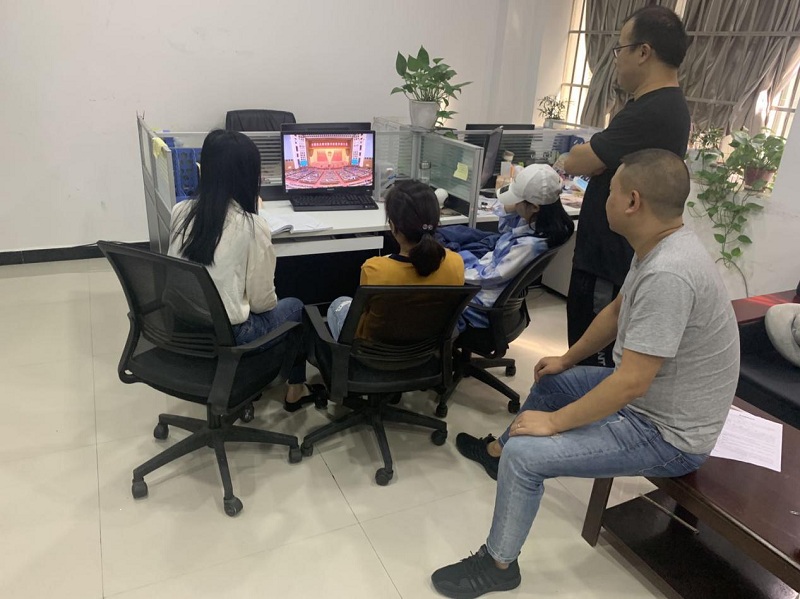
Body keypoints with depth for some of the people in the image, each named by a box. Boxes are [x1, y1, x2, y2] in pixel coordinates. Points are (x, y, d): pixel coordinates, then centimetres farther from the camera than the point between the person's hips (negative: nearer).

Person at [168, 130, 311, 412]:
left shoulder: (180, 212, -4)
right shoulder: (252, 226, -20)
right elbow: (262, 302, -13)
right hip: (226, 338, -6)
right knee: (295, 307, 22)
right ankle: (294, 392, 34)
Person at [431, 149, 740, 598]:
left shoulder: (668, 274, -33)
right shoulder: (660, 247, -1)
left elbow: (631, 383, -32)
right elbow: (617, 312, 13)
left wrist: (554, 422, -22)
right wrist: (566, 360, 18)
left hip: (667, 436, -10)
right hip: (650, 397, 10)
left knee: (524, 454, -18)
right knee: (550, 380, 24)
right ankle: (498, 451, 47)